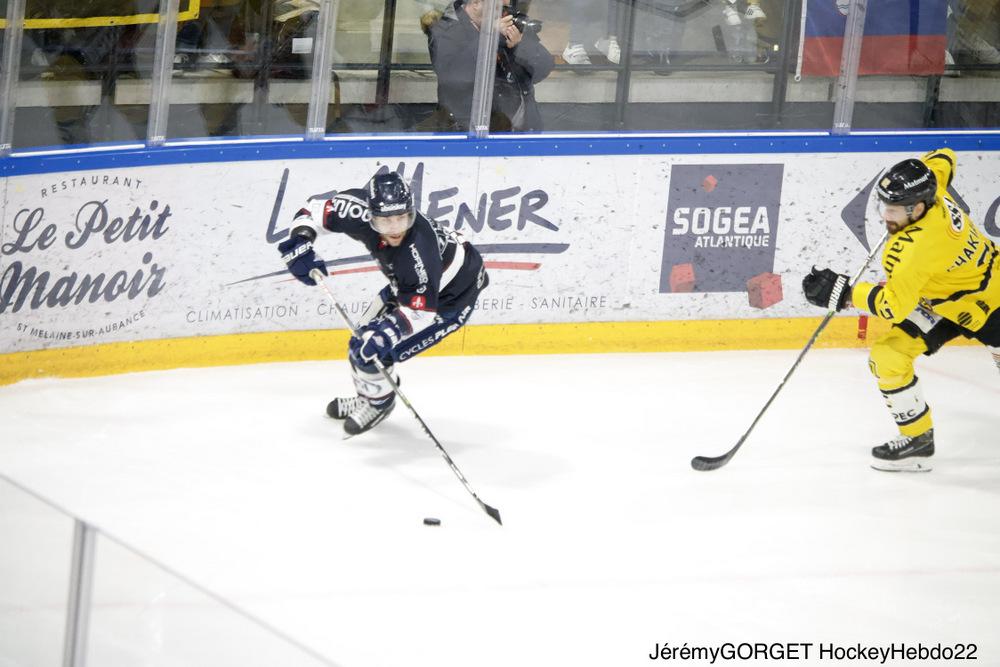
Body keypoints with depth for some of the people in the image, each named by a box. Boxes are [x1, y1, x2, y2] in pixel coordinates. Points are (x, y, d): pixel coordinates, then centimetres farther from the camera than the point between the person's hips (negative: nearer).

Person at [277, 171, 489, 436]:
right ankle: (367, 397, 44)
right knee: (363, 340, 14)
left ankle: (379, 403, 19)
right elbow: (315, 211, -11)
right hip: (408, 285, 8)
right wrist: (300, 241, -27)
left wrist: (390, 332, -50)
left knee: (371, 351, -13)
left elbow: (420, 309, -35)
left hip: (449, 297, -8)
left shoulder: (418, 249, -43)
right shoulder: (361, 212, -27)